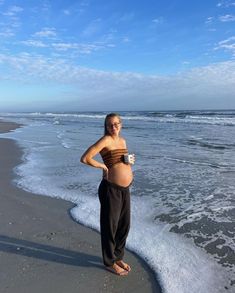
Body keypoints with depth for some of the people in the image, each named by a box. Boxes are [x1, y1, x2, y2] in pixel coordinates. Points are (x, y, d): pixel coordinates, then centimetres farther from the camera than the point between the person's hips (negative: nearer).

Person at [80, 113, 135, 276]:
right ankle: (110, 262, 29)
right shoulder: (105, 140, -13)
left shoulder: (122, 140, 11)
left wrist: (130, 161, 5)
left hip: (125, 189, 8)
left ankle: (118, 257, 40)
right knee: (110, 226, 9)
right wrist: (103, 166, -13)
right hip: (110, 189, -8)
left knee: (124, 225, 18)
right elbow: (85, 158, -21)